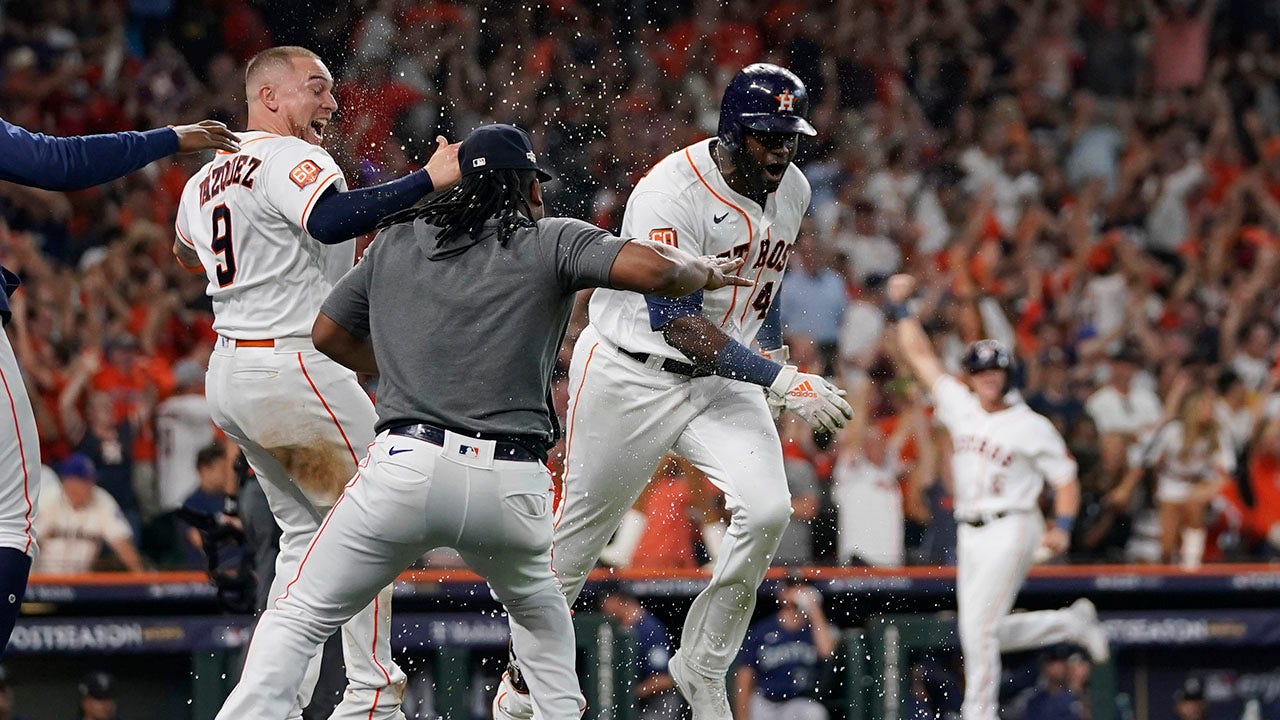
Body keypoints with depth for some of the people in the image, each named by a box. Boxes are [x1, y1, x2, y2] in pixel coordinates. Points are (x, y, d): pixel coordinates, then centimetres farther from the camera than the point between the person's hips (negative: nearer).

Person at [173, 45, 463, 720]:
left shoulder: (203, 182, 15)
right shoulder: (293, 159, -12)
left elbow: (186, 252, 36)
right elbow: (330, 221, -33)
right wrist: (428, 181, -36)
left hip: (228, 374, 9)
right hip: (294, 367, -9)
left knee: (307, 532, 19)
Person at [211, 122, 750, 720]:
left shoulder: (395, 242, 18)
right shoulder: (550, 240, 8)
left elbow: (329, 334, 28)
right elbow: (654, 269, -7)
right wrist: (707, 272, 15)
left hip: (407, 468, 0)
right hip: (512, 485, 0)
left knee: (298, 619, 4)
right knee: (536, 607, 31)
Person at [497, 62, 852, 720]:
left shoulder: (792, 191, -1)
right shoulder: (671, 194, -25)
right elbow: (680, 325, -30)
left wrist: (773, 348, 18)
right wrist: (781, 381, -35)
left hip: (721, 379, 5)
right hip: (631, 376, -5)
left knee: (765, 511, -18)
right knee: (577, 537, 6)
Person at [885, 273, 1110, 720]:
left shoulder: (1032, 427, -2)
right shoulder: (960, 406, 12)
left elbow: (1066, 480, -1)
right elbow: (921, 357, 16)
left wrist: (1062, 527, -15)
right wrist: (900, 308, 10)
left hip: (1011, 529, -7)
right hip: (970, 533, 7)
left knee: (977, 626, -14)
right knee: (983, 632, 8)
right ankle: (1072, 623, 26)